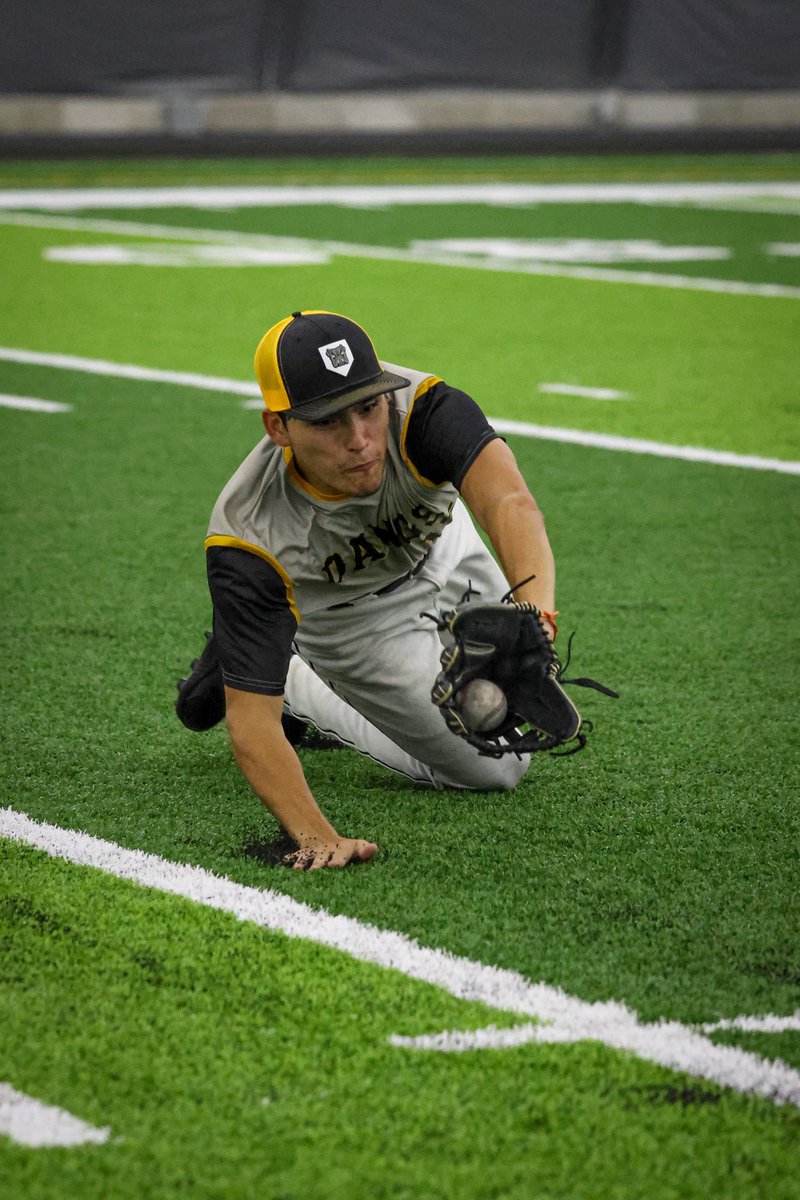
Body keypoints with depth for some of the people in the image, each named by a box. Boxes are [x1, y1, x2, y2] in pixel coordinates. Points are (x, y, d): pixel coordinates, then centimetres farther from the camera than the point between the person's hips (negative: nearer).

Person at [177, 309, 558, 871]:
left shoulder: (421, 409, -41)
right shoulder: (250, 535, -41)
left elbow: (509, 503, -60)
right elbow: (251, 721, -41)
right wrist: (317, 838, -55)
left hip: (446, 552, 4)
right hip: (354, 618, -4)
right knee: (496, 769, -3)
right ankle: (295, 688, 12)